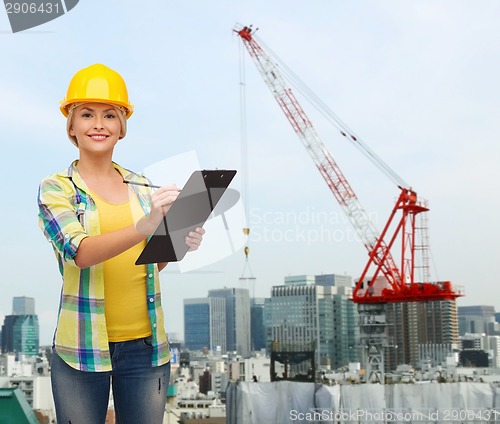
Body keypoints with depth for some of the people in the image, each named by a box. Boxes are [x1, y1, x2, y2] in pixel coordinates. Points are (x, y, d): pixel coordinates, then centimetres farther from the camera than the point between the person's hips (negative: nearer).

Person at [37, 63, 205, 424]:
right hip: (82, 349, -3)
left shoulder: (143, 187, 9)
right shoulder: (56, 188, -3)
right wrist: (144, 227, -35)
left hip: (146, 345, 3)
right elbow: (80, 252, -20)